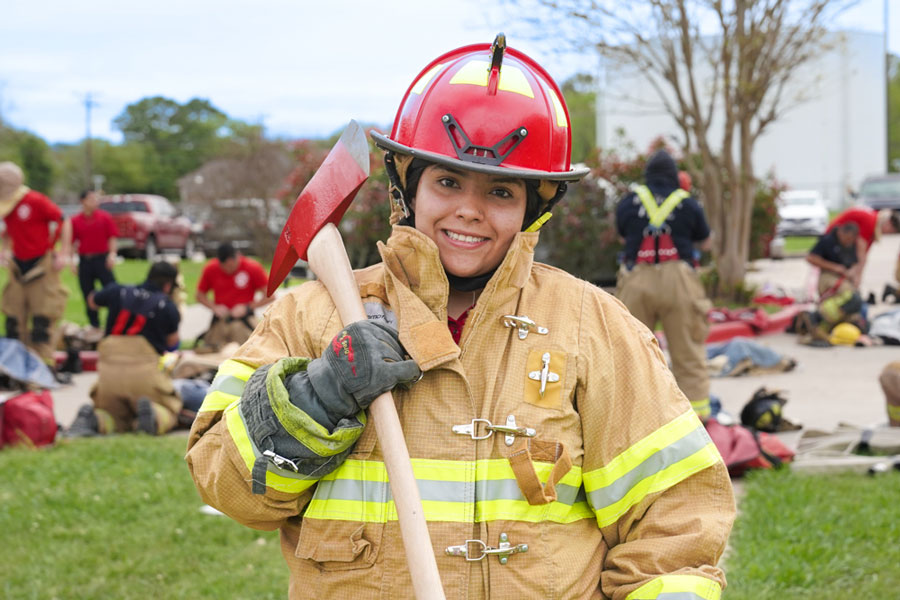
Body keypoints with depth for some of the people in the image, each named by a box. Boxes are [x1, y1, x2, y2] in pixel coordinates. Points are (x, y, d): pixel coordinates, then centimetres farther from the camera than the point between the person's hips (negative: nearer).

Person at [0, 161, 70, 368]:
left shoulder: (36, 201, -15)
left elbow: (63, 221, -9)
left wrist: (63, 253, -11)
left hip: (42, 265, -7)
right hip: (18, 265, 7)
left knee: (42, 318, -6)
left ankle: (44, 362, 1)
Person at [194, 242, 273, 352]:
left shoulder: (253, 268, -5)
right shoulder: (210, 269, 2)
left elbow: (270, 296, -2)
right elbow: (200, 295, 12)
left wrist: (247, 307, -10)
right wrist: (214, 307, -6)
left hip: (243, 318, -2)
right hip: (219, 320, 2)